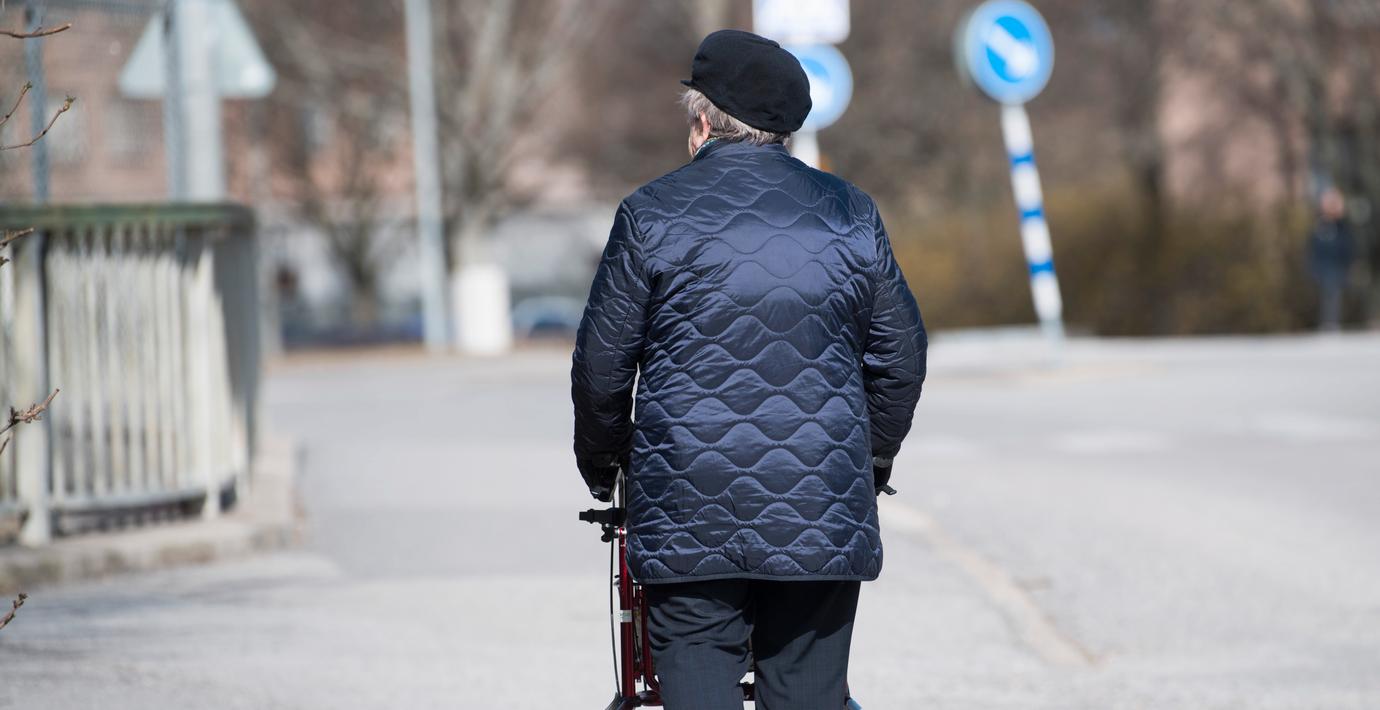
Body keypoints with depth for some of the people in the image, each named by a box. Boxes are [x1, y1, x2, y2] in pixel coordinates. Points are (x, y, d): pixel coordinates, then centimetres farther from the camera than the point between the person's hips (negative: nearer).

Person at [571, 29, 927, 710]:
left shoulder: (651, 213, -1)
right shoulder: (849, 212, 6)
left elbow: (602, 361, 2)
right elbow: (901, 355, 12)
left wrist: (601, 463, 19)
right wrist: (873, 461, 26)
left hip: (688, 515, -2)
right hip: (823, 519, 2)